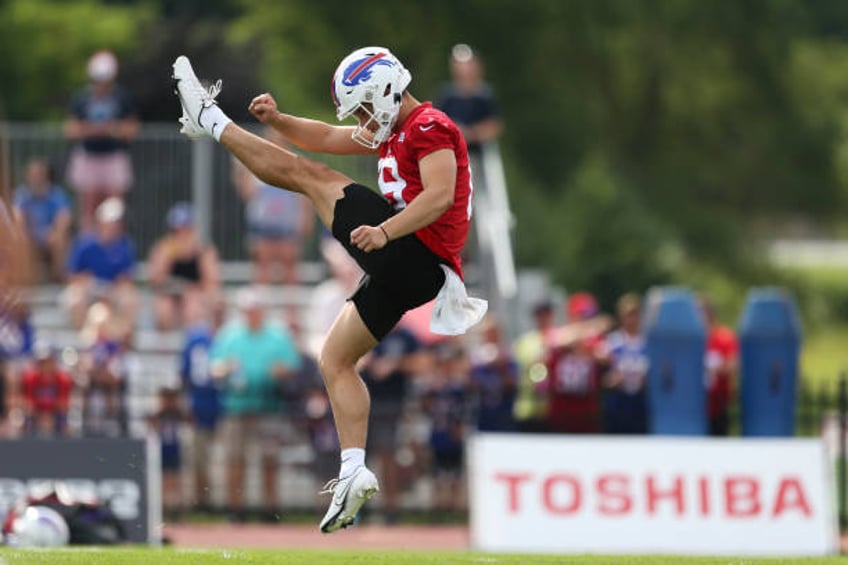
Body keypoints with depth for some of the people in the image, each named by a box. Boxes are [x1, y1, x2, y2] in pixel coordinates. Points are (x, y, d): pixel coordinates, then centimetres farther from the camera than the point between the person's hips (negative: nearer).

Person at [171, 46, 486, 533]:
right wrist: (277, 120, 10)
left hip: (415, 256, -10)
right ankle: (354, 472, 7)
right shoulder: (394, 131, 23)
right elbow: (326, 138, 26)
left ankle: (211, 120, 11)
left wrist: (386, 231, -37)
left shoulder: (430, 129, -9)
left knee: (305, 175, -1)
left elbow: (440, 195, -25)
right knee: (336, 361, 15)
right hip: (402, 271, 10)